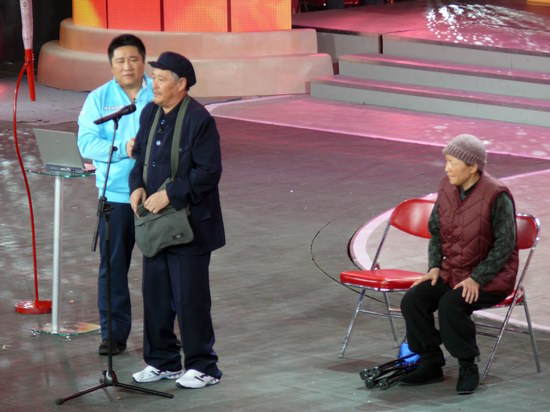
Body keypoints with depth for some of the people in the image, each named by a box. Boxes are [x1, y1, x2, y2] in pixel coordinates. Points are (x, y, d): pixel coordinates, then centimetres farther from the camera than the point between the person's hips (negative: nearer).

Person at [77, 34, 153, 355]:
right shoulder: (99, 99, 5)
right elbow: (87, 143, -4)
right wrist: (123, 148, -19)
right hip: (115, 194, 0)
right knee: (113, 266, 1)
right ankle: (114, 333, 9)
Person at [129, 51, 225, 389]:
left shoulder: (199, 120, -15)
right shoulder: (150, 113, 8)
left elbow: (209, 172, -18)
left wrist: (169, 194, -21)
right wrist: (137, 186, -2)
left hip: (189, 224, -8)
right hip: (155, 222, 8)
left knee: (190, 297, -1)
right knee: (155, 294, 13)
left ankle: (202, 366, 11)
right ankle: (162, 361, 25)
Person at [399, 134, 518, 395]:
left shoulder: (496, 196, -18)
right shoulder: (447, 189, 2)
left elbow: (505, 244, -16)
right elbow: (436, 232, 14)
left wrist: (476, 279, -21)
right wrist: (434, 267, -1)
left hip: (490, 277, -7)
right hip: (452, 272, 7)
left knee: (451, 305, -31)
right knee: (412, 301, -13)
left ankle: (468, 368, -13)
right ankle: (431, 364, 0)